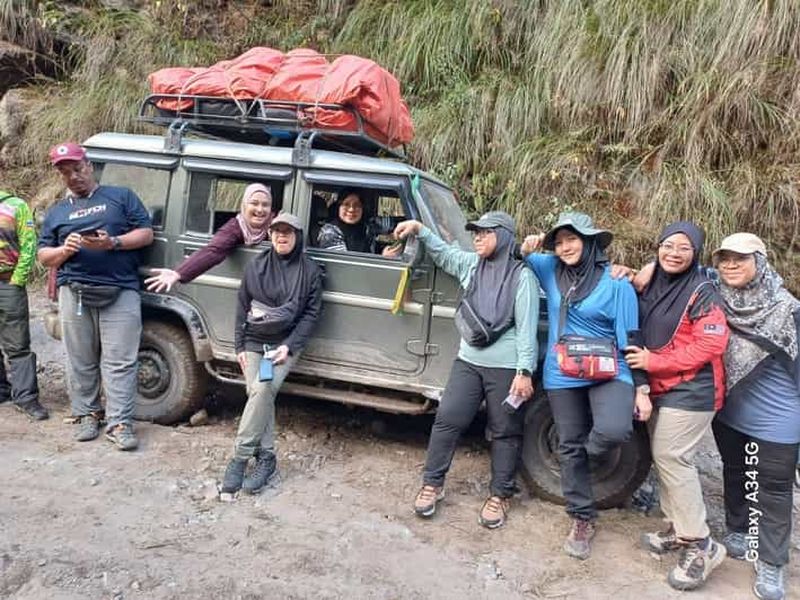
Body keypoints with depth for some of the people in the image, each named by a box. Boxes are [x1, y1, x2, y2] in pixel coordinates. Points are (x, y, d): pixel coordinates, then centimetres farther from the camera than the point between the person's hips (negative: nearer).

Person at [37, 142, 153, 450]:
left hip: (120, 292, -3)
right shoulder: (56, 212, 19)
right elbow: (44, 256, 16)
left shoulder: (121, 196, 10)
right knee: (81, 362, 9)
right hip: (74, 293, 3)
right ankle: (86, 414, 23)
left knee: (120, 362, -4)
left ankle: (119, 423, -1)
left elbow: (146, 233, 3)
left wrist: (113, 243, -14)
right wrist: (64, 250, -6)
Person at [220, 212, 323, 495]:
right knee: (259, 395, -10)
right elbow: (242, 307, 9)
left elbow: (312, 313, -3)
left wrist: (289, 346, -13)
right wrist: (239, 345, 1)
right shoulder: (256, 266, 6)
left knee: (262, 389, -22)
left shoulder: (310, 270, -1)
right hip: (254, 342, 3)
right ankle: (266, 456, 2)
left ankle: (240, 457, -14)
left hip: (285, 344, -3)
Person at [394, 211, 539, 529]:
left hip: (506, 368, -5)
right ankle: (432, 483, 18)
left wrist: (524, 372, -17)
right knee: (446, 420, 4)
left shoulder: (522, 276, -10)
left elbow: (526, 329, -13)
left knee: (505, 432, 7)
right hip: (468, 362, 5)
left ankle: (499, 496, 21)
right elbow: (442, 252, 24)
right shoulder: (470, 265, 7)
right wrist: (419, 229, 9)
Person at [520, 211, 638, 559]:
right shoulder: (550, 270, 4)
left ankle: (586, 457, 8)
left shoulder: (616, 282, -7)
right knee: (569, 447, 8)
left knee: (614, 430, -28)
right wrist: (526, 248, -3)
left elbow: (630, 337, -7)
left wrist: (641, 387, -9)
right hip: (562, 376, 4)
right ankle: (582, 520, 25)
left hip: (609, 373, -3)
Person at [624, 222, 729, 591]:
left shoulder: (702, 292, -11)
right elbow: (641, 341, 14)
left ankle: (701, 546, 2)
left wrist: (653, 362, -16)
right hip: (658, 389, 7)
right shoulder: (652, 288, 9)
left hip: (691, 391, -7)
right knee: (663, 458, 11)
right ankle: (678, 530, 26)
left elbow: (710, 345, -18)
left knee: (672, 459, -9)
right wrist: (642, 387, 4)